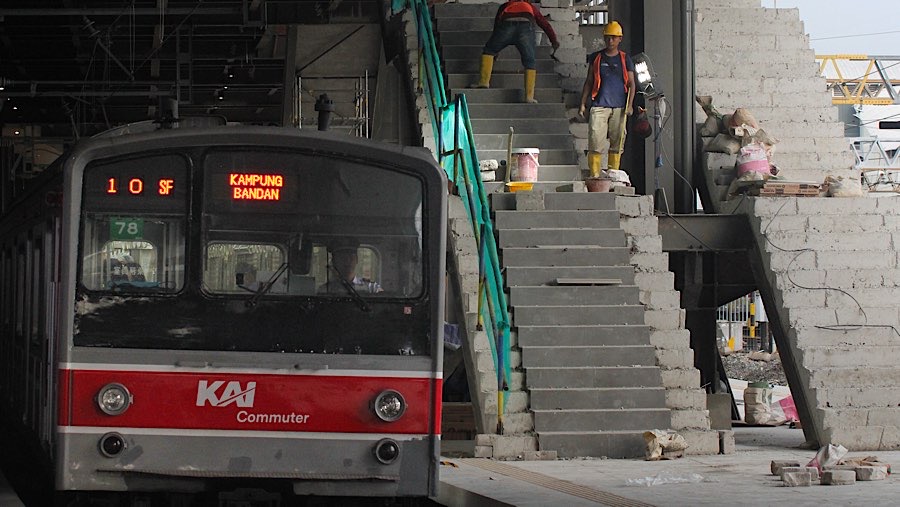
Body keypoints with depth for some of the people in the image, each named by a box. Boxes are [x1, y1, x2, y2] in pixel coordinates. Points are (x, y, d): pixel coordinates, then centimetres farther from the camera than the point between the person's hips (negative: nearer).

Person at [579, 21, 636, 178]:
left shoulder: (625, 59, 9)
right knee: (596, 142, -10)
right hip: (599, 106, -1)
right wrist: (583, 103, 6)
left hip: (619, 107, 1)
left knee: (617, 143, 2)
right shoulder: (596, 58, 11)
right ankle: (594, 175, -9)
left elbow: (631, 84, 7)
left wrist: (629, 105, -6)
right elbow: (588, 82, 13)